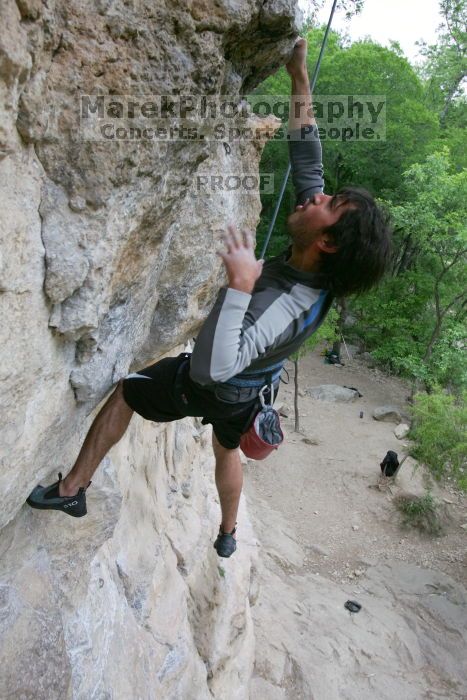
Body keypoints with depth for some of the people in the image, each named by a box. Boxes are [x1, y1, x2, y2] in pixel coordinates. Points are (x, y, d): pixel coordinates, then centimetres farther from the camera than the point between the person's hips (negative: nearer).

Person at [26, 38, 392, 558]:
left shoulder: (283, 307, -45)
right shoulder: (316, 268, -23)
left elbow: (211, 367, -55)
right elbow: (307, 162, -15)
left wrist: (240, 285, -58)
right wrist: (300, 81, -14)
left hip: (208, 389, -7)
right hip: (247, 391, 7)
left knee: (125, 392, 14)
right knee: (226, 452, 31)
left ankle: (70, 490, 29)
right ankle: (227, 535, 55)